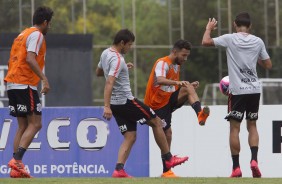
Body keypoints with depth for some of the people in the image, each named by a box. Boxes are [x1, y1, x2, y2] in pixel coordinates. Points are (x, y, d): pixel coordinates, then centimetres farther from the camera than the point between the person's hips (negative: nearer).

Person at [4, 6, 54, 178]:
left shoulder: (22, 34, 21)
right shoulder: (36, 35, -6)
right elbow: (30, 59, -20)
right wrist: (44, 79, -24)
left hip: (12, 84, 9)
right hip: (25, 85, -9)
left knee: (23, 126, 9)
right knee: (35, 124, -8)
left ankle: (17, 168, 2)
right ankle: (17, 160, -20)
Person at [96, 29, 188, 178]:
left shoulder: (105, 54, 10)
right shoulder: (117, 59, -19)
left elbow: (98, 73, 27)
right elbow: (109, 83, -29)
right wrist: (107, 106, -37)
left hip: (116, 104, 9)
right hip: (126, 101, -9)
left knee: (130, 137, 8)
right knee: (156, 122, 4)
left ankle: (119, 169, -9)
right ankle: (168, 158, 10)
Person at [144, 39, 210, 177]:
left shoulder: (177, 66, 14)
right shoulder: (163, 63, -14)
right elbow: (159, 80, -34)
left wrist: (189, 86, -1)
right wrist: (178, 82, -49)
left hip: (170, 100, 7)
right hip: (158, 102, -7)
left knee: (188, 89, -18)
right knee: (167, 134, -10)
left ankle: (199, 115, -43)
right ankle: (166, 171, -2)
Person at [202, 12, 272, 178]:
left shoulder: (230, 39, -5)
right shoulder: (258, 42, 5)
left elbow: (206, 42, -7)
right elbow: (268, 65, 11)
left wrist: (209, 28, 12)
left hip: (238, 90, -3)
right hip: (255, 89, 3)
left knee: (235, 128, 3)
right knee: (252, 126, 14)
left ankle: (236, 167, -1)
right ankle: (254, 160, -5)